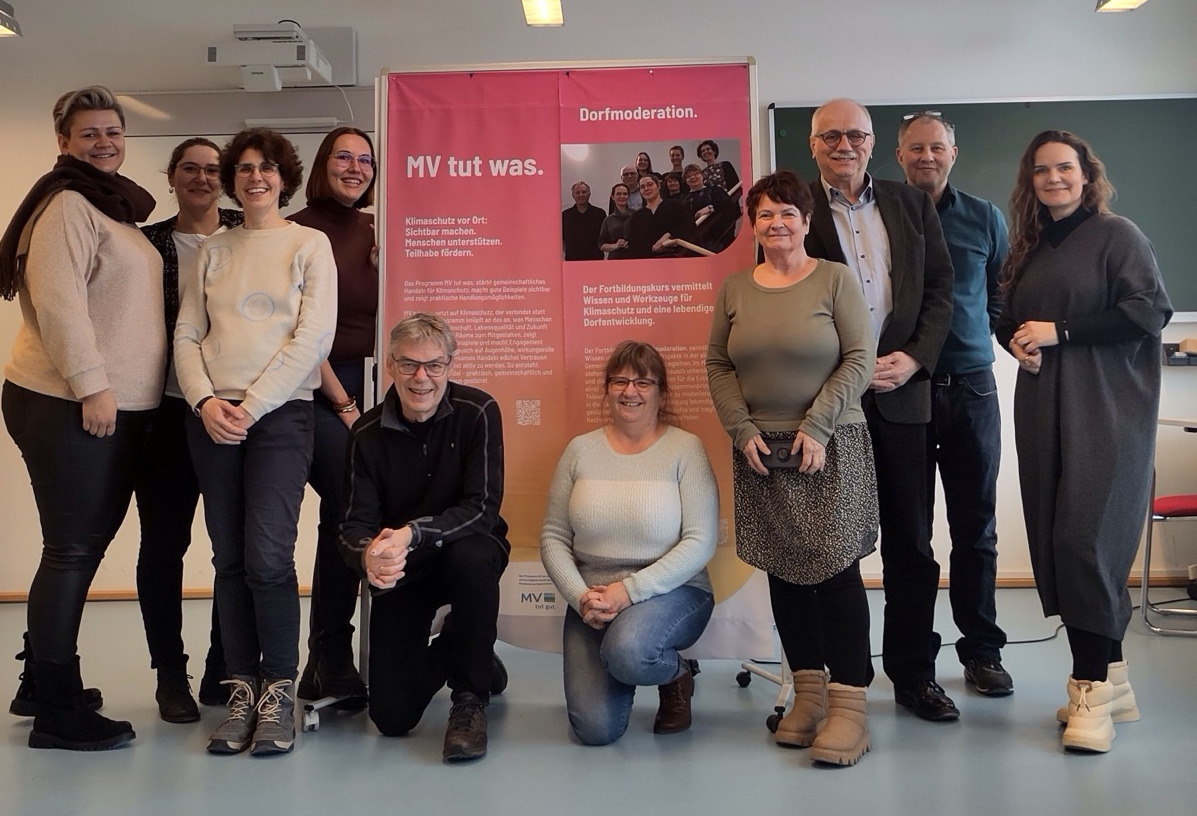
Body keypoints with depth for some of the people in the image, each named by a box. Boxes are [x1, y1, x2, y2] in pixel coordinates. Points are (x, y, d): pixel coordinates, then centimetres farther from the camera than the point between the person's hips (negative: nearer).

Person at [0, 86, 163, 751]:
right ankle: (58, 713, 6)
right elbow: (58, 302, -19)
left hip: (117, 407, 9)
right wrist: (91, 385, -21)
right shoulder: (67, 205, -8)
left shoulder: (116, 208, 21)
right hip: (70, 407, -9)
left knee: (84, 546, 15)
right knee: (72, 550, -5)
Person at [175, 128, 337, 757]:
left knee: (267, 557, -11)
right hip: (212, 417, 4)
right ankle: (242, 687, 14)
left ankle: (279, 688, 4)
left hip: (280, 414, -3)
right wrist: (205, 401, -8)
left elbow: (313, 338, -5)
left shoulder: (310, 245, 5)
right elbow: (187, 335, 10)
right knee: (229, 559, 4)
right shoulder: (213, 251, 16)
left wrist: (252, 406, -11)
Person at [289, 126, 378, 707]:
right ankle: (331, 660, -4)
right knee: (351, 507, -17)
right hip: (319, 391, -5)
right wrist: (342, 403, -9)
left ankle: (328, 662, 14)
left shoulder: (375, 233, 15)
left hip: (372, 385, 5)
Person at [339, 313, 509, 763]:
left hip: (467, 547, -2)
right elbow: (355, 525, -12)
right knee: (392, 717, -7)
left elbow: (482, 507, -21)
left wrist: (412, 534, -37)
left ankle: (471, 696, -16)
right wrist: (368, 554, -38)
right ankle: (445, 656, 30)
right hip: (401, 572, 2)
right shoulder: (368, 433, -8)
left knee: (470, 558, -40)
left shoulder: (477, 412, -15)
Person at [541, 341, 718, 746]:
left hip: (670, 591, -3)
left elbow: (700, 542, -12)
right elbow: (553, 537, 4)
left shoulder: (685, 448, -6)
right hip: (592, 599, 3)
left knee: (626, 652, -36)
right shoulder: (580, 450, 4)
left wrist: (631, 589, -18)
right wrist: (580, 597, -12)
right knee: (596, 729, -12)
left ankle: (677, 674, 1)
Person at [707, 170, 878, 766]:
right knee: (783, 572, 7)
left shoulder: (835, 279, 0)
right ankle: (809, 691, 19)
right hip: (761, 449, 4)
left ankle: (848, 703, 2)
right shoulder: (734, 290, 9)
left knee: (836, 567, -5)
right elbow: (717, 366, 10)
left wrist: (817, 427, -13)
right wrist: (743, 430, -3)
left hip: (830, 447, -3)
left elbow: (859, 359, -5)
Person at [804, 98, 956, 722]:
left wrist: (914, 358, -6)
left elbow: (939, 288, 9)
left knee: (910, 541, 9)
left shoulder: (912, 204, 12)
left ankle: (914, 675, 22)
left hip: (900, 391, 3)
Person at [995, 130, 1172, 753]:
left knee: (1085, 540, -12)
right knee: (1055, 545, 4)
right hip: (1043, 414, 6)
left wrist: (1059, 332, -13)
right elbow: (1010, 321, 23)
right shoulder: (1029, 248, 17)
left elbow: (1150, 311, -11)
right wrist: (1018, 343, 0)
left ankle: (1096, 688, -1)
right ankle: (1105, 679, 15)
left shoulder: (1116, 235, -1)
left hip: (1104, 413, -6)